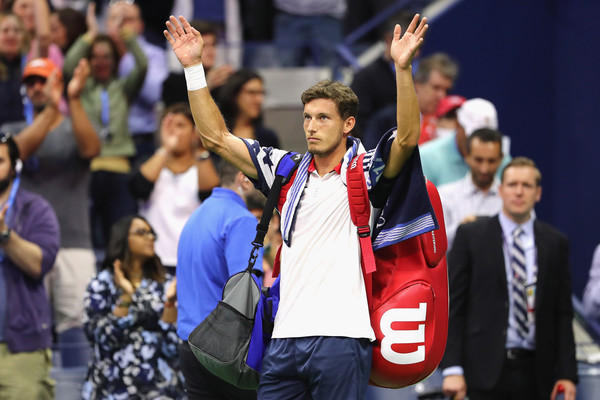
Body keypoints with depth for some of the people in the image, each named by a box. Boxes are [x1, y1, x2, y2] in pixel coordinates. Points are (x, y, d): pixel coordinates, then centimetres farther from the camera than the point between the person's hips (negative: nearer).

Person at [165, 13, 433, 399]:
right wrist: (193, 67, 11)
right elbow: (216, 136, 17)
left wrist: (403, 68, -29)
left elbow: (406, 139, -18)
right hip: (286, 336, 5)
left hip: (340, 338, -5)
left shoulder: (364, 171, 2)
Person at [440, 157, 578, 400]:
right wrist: (452, 369, -9)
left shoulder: (555, 243, 10)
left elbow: (563, 314, 11)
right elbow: (453, 306, 0)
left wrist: (567, 374, 3)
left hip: (534, 371, 2)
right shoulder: (471, 236, 3)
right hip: (486, 369, -2)